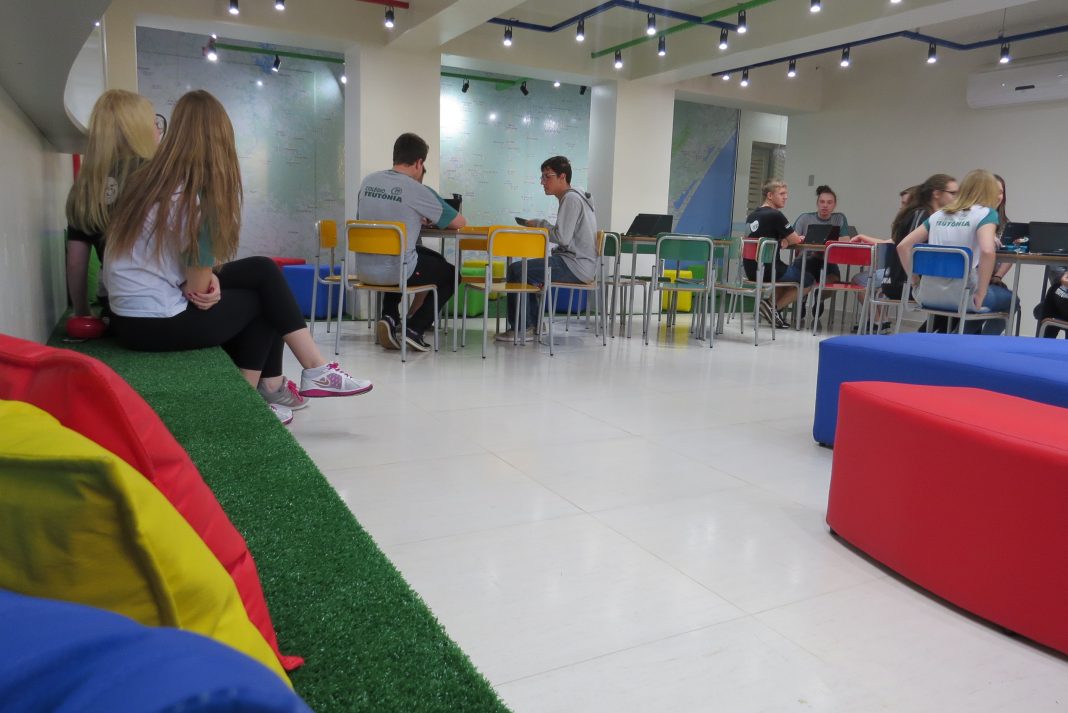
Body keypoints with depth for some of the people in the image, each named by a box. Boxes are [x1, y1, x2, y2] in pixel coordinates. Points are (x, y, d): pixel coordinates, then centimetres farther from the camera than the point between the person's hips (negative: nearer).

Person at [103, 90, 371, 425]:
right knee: (258, 297, 10)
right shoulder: (195, 198, -18)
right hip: (158, 324, -7)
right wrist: (208, 286, 7)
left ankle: (270, 387, 14)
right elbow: (198, 291, -14)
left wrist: (208, 278, -7)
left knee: (262, 270, 11)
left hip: (130, 316, 7)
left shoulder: (149, 179, 6)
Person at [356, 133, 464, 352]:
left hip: (364, 270, 6)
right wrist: (430, 220, 16)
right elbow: (460, 223, -2)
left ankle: (389, 318, 18)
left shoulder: (368, 182, 5)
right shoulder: (417, 190, -11)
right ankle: (415, 329, 9)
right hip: (395, 272, -6)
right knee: (450, 273, 20)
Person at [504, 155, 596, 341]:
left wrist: (539, 224, -7)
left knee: (515, 270, -12)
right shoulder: (573, 197, 19)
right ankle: (534, 323, 17)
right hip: (577, 264, 11)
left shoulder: (571, 198, -12)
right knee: (526, 269, 20)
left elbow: (562, 237, -22)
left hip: (575, 266, -11)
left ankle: (522, 327, -3)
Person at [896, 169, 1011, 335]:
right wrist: (980, 296, -15)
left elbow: (903, 246, 8)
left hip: (928, 296, 6)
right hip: (960, 297, -6)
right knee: (1010, 300, 27)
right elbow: (987, 251, -21)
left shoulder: (939, 214, 13)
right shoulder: (986, 213, -3)